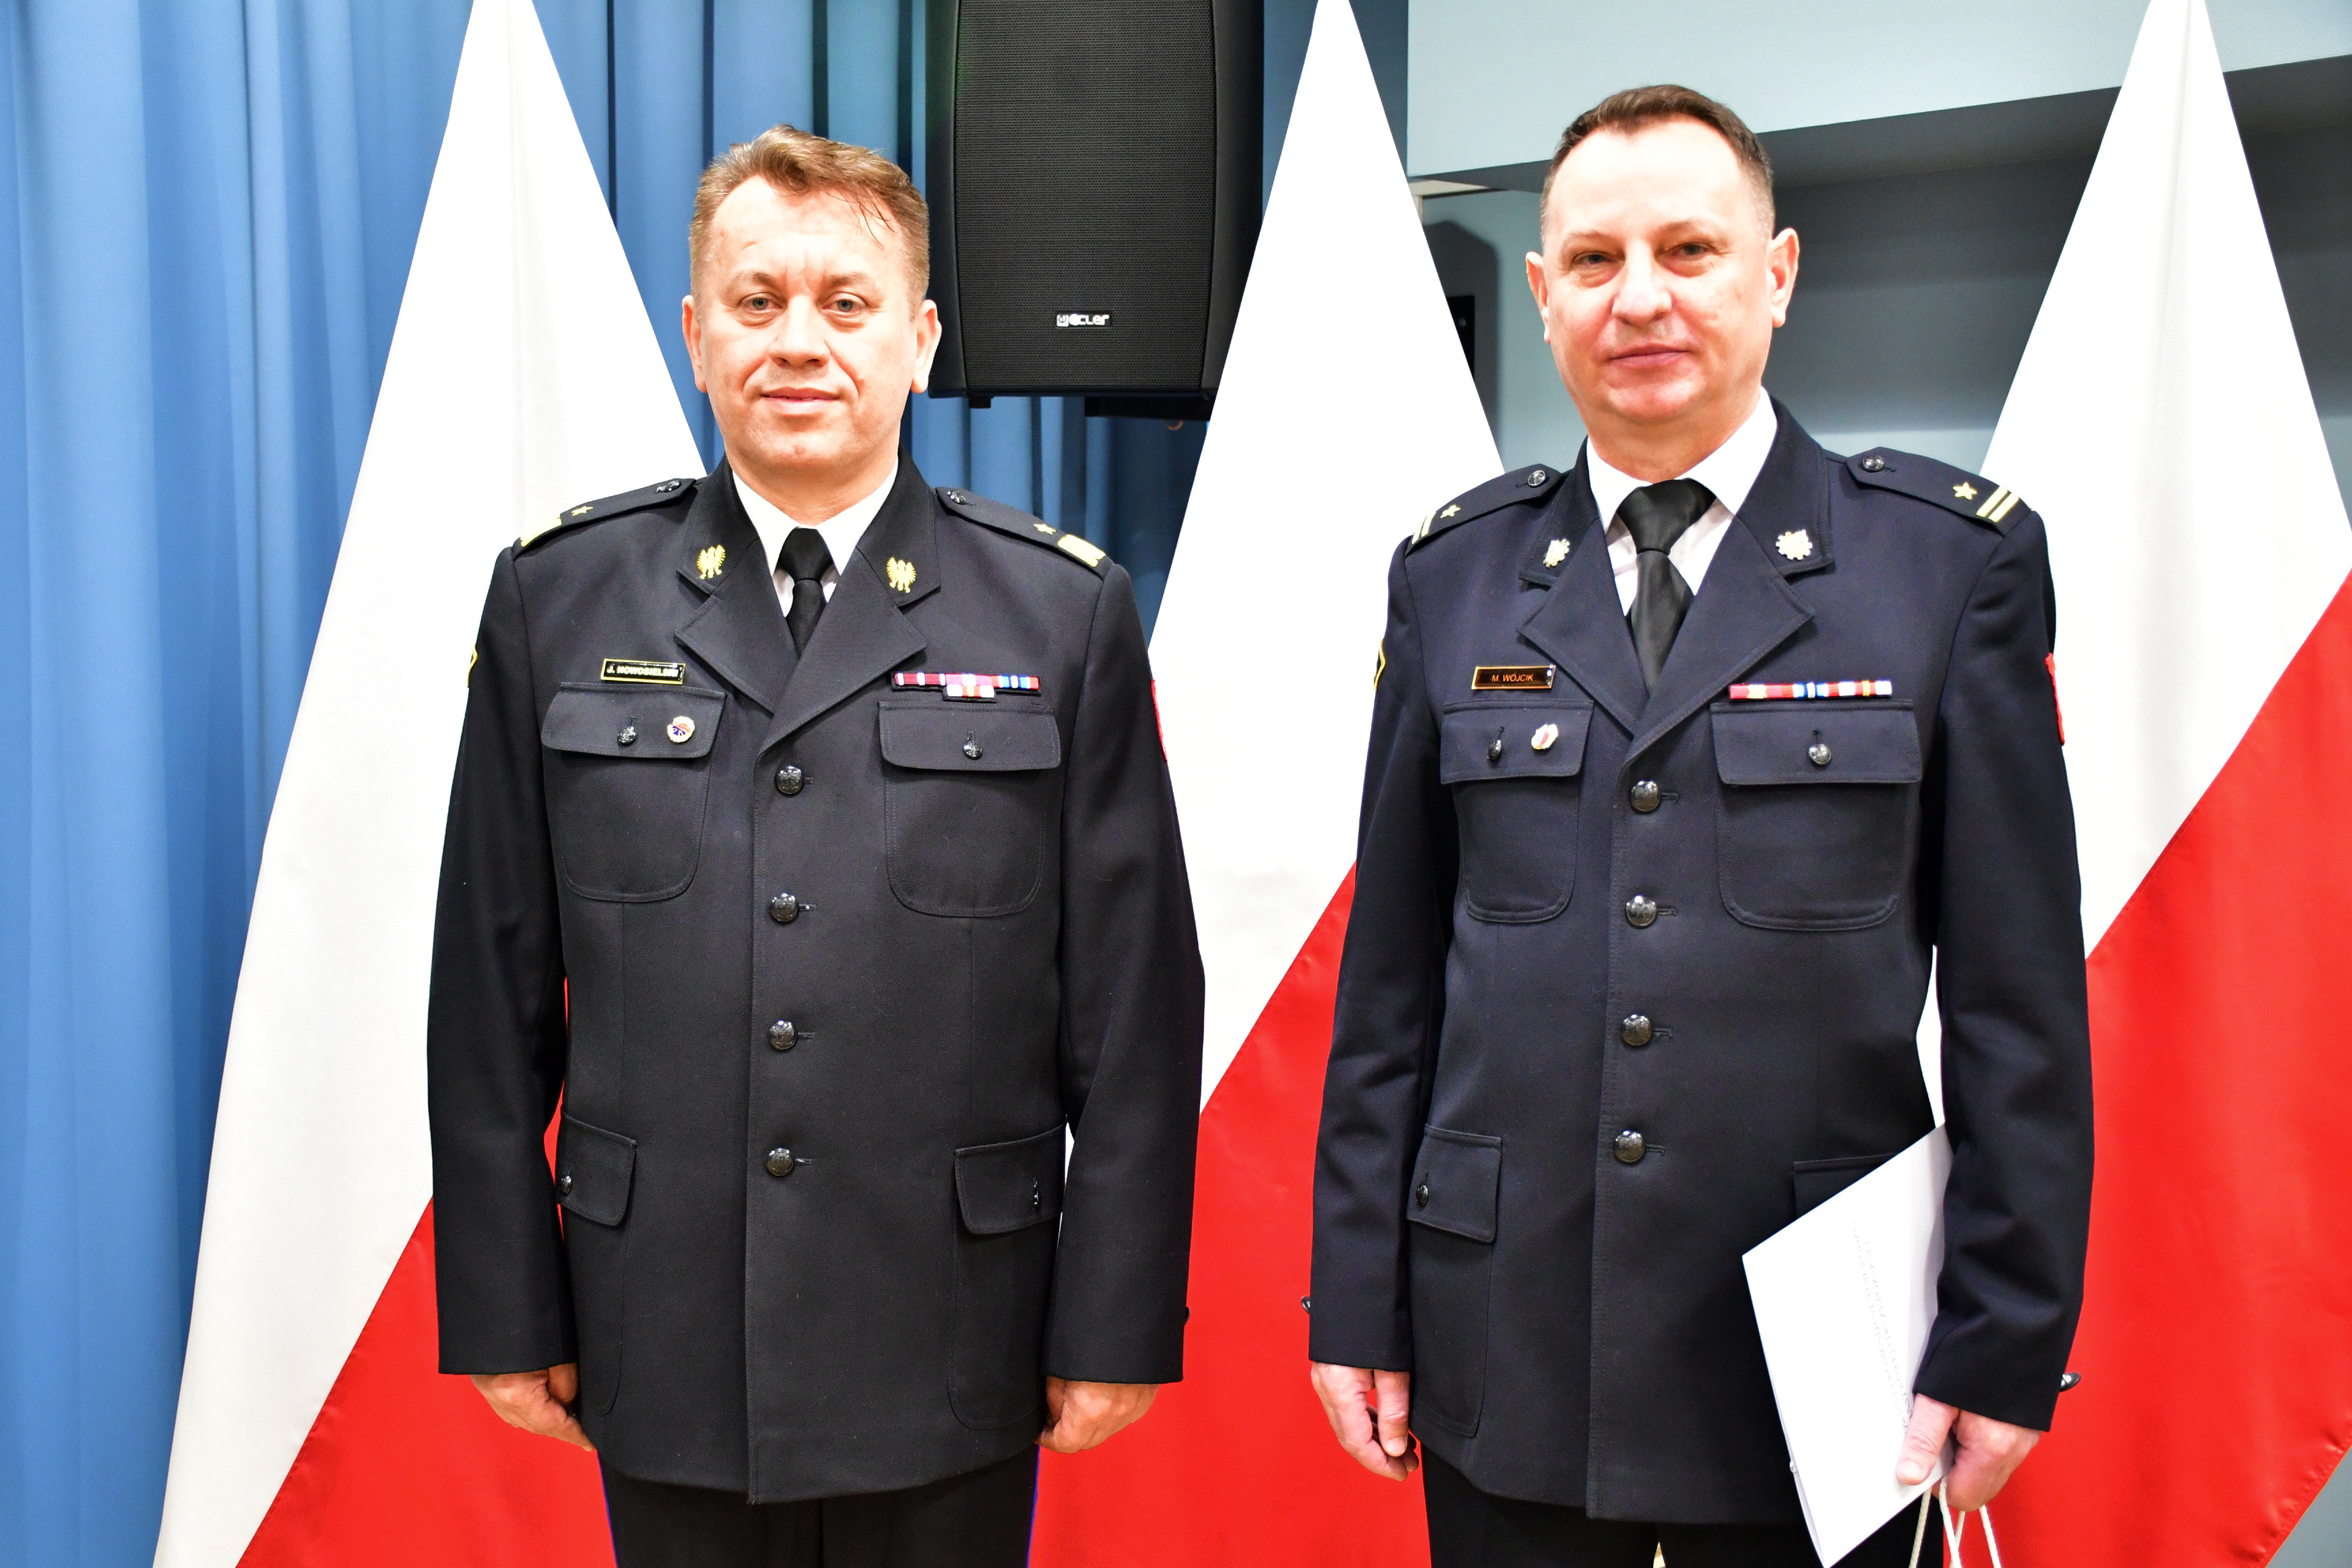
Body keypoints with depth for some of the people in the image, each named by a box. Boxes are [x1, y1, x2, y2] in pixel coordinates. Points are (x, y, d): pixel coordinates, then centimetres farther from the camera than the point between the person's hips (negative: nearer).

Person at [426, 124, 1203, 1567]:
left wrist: (1120, 1320, -4)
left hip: (949, 1356, -1)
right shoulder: (559, 599, 2)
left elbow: (1135, 1003, -2)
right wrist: (504, 1308, 3)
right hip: (664, 1353, 1)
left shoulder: (1066, 611, -2)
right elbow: (494, 996, 4)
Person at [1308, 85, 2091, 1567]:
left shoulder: (1957, 555, -2)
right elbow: (1390, 979, 6)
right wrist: (1359, 1300, 5)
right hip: (1506, 1357, 2)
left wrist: (2010, 1337, -4)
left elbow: (2020, 990, -2)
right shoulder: (1453, 573, 5)